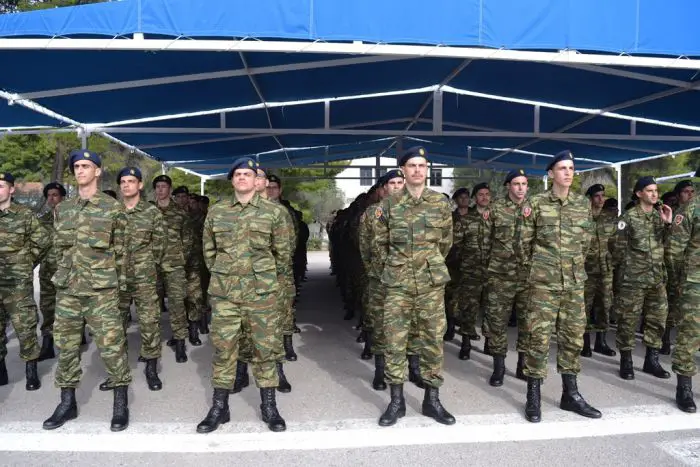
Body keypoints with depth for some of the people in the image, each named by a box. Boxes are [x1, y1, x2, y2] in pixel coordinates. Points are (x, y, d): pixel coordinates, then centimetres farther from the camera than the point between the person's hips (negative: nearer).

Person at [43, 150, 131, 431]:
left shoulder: (112, 208, 0)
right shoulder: (63, 209, 12)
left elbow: (120, 249, 3)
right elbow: (57, 246, 20)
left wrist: (118, 280, 4)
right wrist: (64, 273, 16)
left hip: (101, 288, -5)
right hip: (67, 288, 5)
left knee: (111, 344, -5)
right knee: (65, 345, 9)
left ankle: (121, 403, 6)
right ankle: (67, 402, 22)